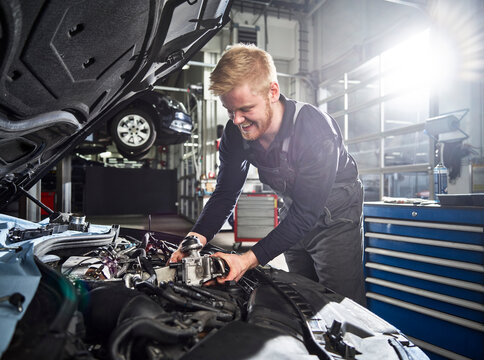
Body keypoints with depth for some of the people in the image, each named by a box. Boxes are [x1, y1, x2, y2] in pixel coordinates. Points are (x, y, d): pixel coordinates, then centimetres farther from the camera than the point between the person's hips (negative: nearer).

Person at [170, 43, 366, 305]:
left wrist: (250, 259, -39)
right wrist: (197, 237, -25)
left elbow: (306, 213, -32)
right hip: (294, 213, 6)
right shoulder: (236, 134, -15)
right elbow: (225, 193, -8)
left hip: (336, 213, -5)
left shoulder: (317, 131, -33)